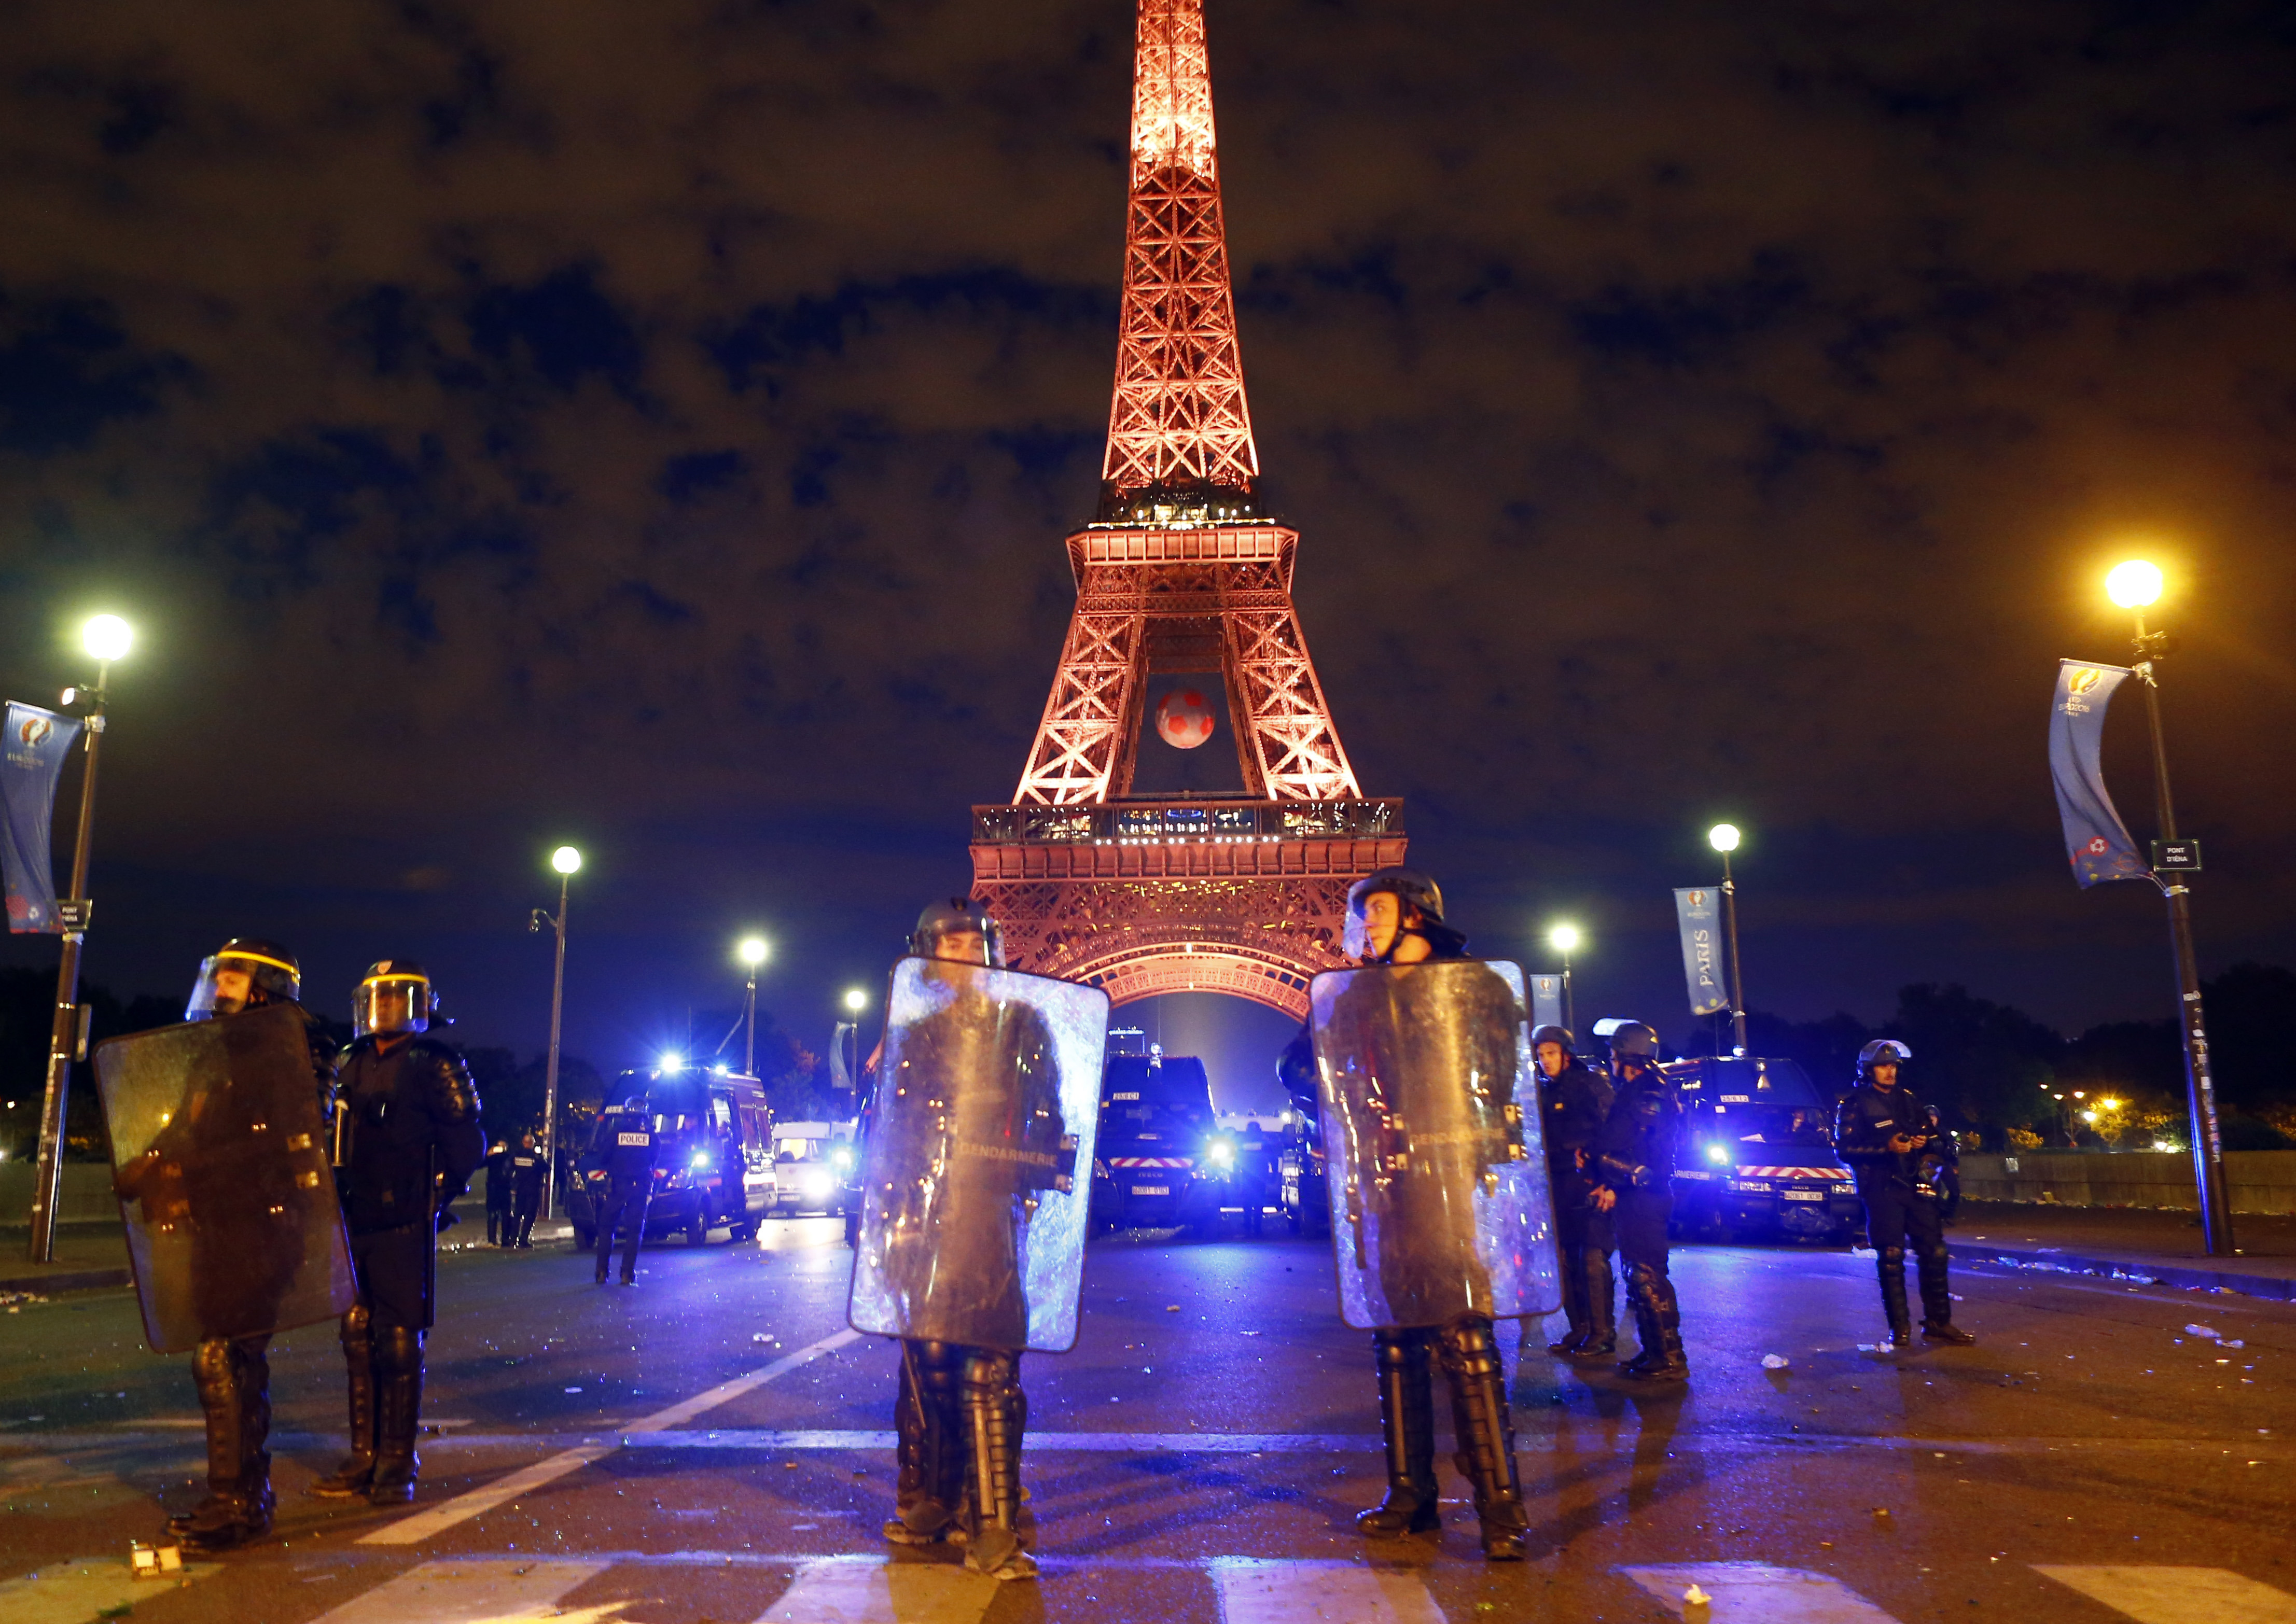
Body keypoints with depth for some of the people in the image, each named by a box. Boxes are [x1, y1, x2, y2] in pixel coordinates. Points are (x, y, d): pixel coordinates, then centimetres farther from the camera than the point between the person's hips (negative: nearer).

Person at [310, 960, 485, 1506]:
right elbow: (343, 1143, 22)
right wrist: (337, 1196, 13)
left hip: (404, 1226, -7)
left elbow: (467, 1144, -6)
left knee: (399, 1341, -3)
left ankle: (398, 1463, 5)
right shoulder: (353, 1065, 15)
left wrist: (437, 1196, -7)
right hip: (354, 1224, 7)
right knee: (358, 1339, 11)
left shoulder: (435, 1065, -5)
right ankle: (364, 1459, 20)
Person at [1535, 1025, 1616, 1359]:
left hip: (1589, 1184, -6)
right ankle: (1580, 1328, 16)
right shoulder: (1542, 1091, 13)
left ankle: (1603, 1334, -1)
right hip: (1557, 1187, 6)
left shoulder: (1590, 1084, -3)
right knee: (1565, 1259, 7)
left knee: (1593, 1259, -8)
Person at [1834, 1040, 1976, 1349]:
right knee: (1891, 1258, -3)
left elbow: (1934, 1132, 21)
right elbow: (1843, 1148, -11)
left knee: (1934, 1253, 3)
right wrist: (1886, 1148, -20)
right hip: (1882, 1189, -5)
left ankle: (1938, 1323, 14)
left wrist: (1926, 1140, -3)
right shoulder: (1855, 1104, -3)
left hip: (1915, 1185, 5)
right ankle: (1900, 1328, 5)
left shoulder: (1906, 1099, 14)